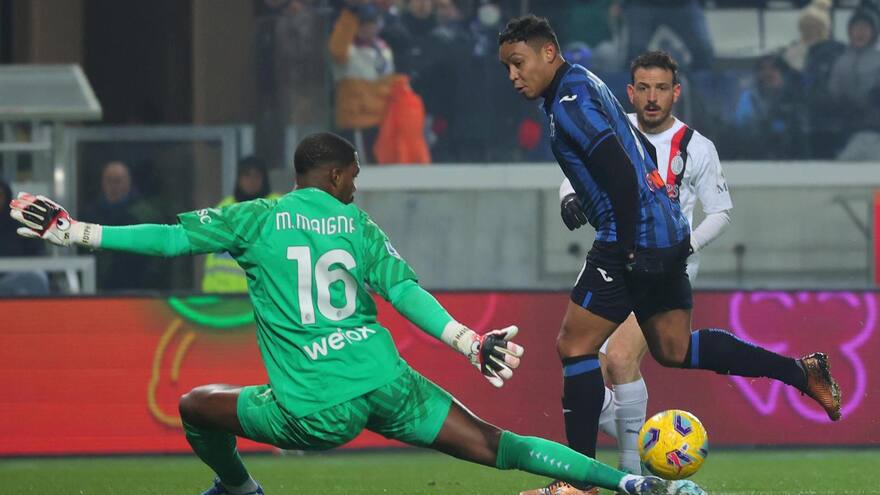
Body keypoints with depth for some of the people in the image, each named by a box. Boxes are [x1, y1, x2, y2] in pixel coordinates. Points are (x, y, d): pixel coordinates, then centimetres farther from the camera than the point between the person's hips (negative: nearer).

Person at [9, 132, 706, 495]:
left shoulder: (258, 219, 6)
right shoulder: (358, 225, 12)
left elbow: (172, 238, 2)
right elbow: (405, 291, 1)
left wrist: (73, 231, 8)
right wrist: (472, 344, 0)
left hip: (315, 412, -2)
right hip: (385, 386, 2)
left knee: (196, 406, 22)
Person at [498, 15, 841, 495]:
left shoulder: (571, 99, -13)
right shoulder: (584, 86, 18)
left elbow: (621, 170, -23)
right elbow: (642, 153, 26)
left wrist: (626, 248, -23)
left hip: (634, 240, -10)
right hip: (670, 235, 10)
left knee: (574, 345, -6)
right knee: (674, 349, 17)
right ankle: (802, 371, 17)